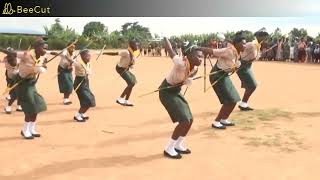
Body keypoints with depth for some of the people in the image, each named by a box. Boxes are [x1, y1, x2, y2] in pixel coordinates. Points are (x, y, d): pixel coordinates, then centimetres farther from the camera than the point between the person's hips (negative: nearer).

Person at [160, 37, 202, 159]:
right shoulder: (180, 64, -32)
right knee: (184, 121, -14)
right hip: (167, 92, -9)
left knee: (190, 120, 8)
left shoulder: (194, 69, -7)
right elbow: (170, 50, -17)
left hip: (176, 91, 9)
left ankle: (178, 145, 27)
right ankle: (169, 149, 2)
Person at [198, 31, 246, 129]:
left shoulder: (237, 53, 2)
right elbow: (211, 51, -29)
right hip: (217, 76, -9)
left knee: (234, 99, 11)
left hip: (224, 76, 9)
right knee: (230, 101, -8)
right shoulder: (229, 51, -26)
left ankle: (224, 119, 26)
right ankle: (216, 122, 3)